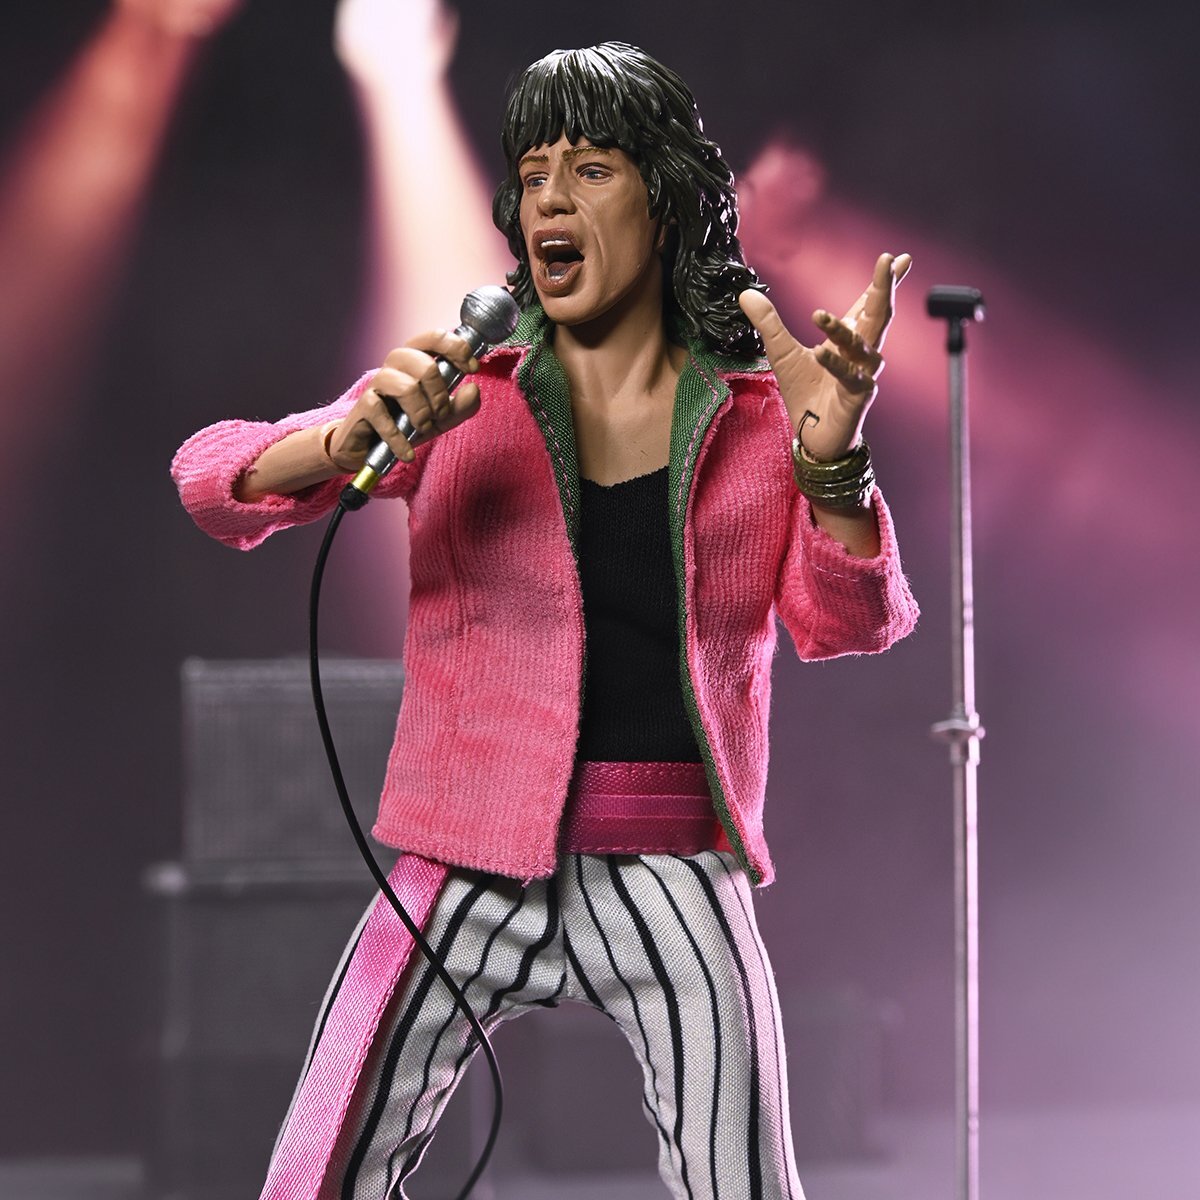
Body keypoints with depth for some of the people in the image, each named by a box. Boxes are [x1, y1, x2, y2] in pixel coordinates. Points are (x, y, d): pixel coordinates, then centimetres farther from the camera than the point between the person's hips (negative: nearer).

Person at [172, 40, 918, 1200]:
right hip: (471, 871, 0)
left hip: (673, 879, 0)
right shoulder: (458, 398, 2)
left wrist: (832, 457, -25)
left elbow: (847, 625, -6)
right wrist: (346, 439, -25)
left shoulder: (759, 415, 4)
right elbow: (212, 478, -3)